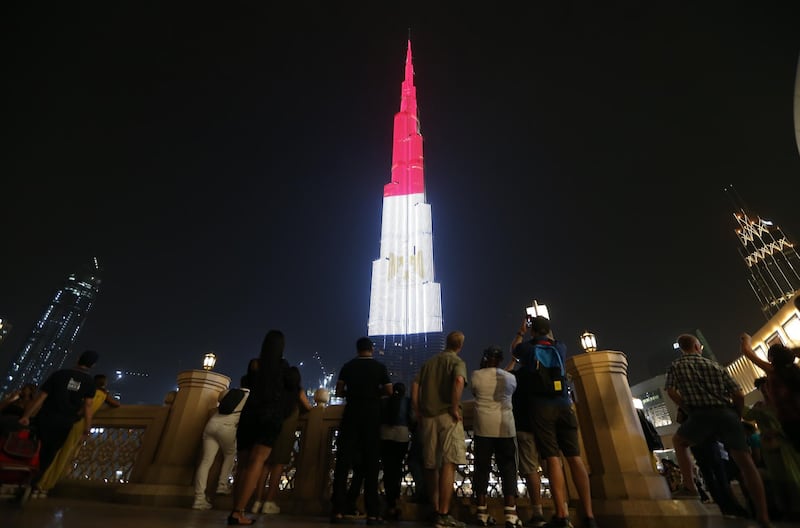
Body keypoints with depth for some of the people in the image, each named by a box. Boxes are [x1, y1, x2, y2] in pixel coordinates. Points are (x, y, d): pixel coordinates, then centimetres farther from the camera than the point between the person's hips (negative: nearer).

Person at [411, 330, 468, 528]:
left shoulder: (428, 363, 15)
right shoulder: (457, 362, 0)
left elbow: (415, 387, 7)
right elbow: (459, 381, -22)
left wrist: (418, 413, 9)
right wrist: (455, 409, -14)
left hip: (428, 417, 6)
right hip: (447, 416, -5)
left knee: (431, 465, 12)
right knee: (448, 464, -4)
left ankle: (436, 511, 23)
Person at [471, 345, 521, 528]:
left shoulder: (476, 375, 1)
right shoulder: (510, 377, 6)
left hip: (483, 427, -1)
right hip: (505, 428, 1)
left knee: (482, 469, 7)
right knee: (508, 469, 6)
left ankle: (482, 513, 11)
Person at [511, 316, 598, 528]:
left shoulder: (528, 347, 5)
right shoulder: (560, 347, 12)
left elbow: (514, 348, 29)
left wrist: (521, 331, 41)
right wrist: (546, 329, 48)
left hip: (541, 407, -3)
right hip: (563, 405, 3)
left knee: (552, 458, -5)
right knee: (574, 457, 3)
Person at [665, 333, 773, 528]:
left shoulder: (676, 366, 11)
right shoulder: (715, 365, 18)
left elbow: (672, 392, -2)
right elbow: (739, 395, 12)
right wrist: (737, 417, 23)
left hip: (702, 414, -3)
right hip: (727, 413, 3)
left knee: (679, 441, 20)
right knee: (745, 462, 8)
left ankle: (689, 488, 9)